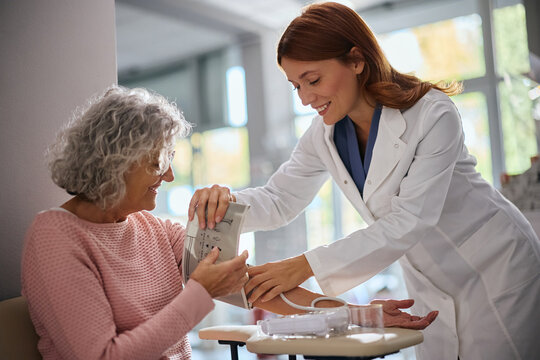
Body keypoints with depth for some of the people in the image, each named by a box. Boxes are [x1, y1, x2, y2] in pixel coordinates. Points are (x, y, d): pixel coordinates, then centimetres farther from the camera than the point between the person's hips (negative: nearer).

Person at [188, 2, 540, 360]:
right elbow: (279, 200, -3)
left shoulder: (433, 114, -26)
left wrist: (308, 265, -37)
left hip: (497, 265, -5)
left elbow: (408, 221, -31)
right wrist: (226, 200, -26)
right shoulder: (324, 135, -7)